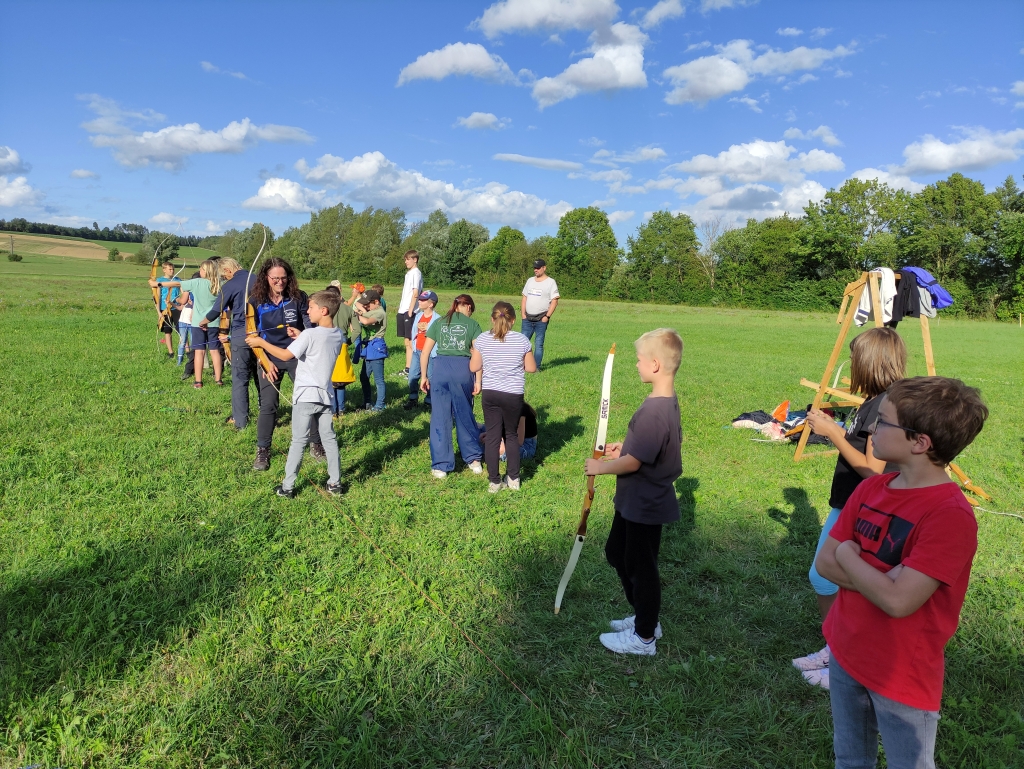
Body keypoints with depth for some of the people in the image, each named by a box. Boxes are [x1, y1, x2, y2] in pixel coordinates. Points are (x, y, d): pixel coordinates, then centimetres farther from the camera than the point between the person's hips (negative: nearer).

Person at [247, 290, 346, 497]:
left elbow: (285, 355, -17)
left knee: (299, 442, 1)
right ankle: (335, 482, 17)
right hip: (325, 395, 6)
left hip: (305, 396, -6)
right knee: (329, 439, 11)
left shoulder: (309, 335, -17)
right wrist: (301, 336, 14)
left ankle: (287, 486, 9)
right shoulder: (338, 336, 3)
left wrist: (261, 342, -7)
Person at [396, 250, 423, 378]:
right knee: (407, 342, 12)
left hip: (410, 311, -9)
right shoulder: (409, 273, 18)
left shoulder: (416, 273, -8)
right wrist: (401, 307, 15)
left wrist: (410, 310, -18)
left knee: (411, 341, -7)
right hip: (403, 310, 9)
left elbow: (415, 293, -15)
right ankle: (408, 368, 17)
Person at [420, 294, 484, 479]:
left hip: (441, 368, 1)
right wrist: (478, 380, 0)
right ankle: (473, 459, 26)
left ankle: (441, 465, 10)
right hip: (463, 369, 0)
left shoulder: (439, 323, 13)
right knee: (465, 416, 15)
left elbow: (425, 353, 10)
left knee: (440, 418, 7)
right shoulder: (472, 324, 8)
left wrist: (424, 376, 15)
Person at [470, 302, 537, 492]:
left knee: (492, 437, 8)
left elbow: (474, 367, 4)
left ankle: (495, 482, 12)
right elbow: (531, 368, 2)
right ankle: (513, 479, 22)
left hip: (490, 393, 0)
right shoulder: (522, 340, -5)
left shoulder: (482, 339, -2)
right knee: (512, 435, 17)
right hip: (513, 395, 0)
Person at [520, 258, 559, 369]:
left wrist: (547, 316, -14)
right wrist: (523, 314, 6)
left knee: (539, 343, -1)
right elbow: (524, 298, 17)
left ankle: (536, 367, 5)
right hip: (527, 318, 5)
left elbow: (554, 301, -7)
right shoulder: (530, 281, 15)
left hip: (541, 319, -5)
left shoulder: (550, 282, -1)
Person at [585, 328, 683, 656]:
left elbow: (633, 462, -26)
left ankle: (644, 637, 29)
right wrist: (625, 447, 10)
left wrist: (601, 467, -10)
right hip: (634, 501, 10)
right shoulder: (669, 401, 1)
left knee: (640, 567, 8)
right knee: (617, 552, 23)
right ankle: (645, 617, 39)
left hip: (645, 505, -10)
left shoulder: (654, 411, -30)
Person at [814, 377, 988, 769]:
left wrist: (848, 554, -15)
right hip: (845, 653, 6)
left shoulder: (951, 515, -24)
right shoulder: (870, 488, -3)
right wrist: (879, 581, -19)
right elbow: (824, 563, -2)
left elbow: (898, 601, -30)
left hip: (903, 677, -6)